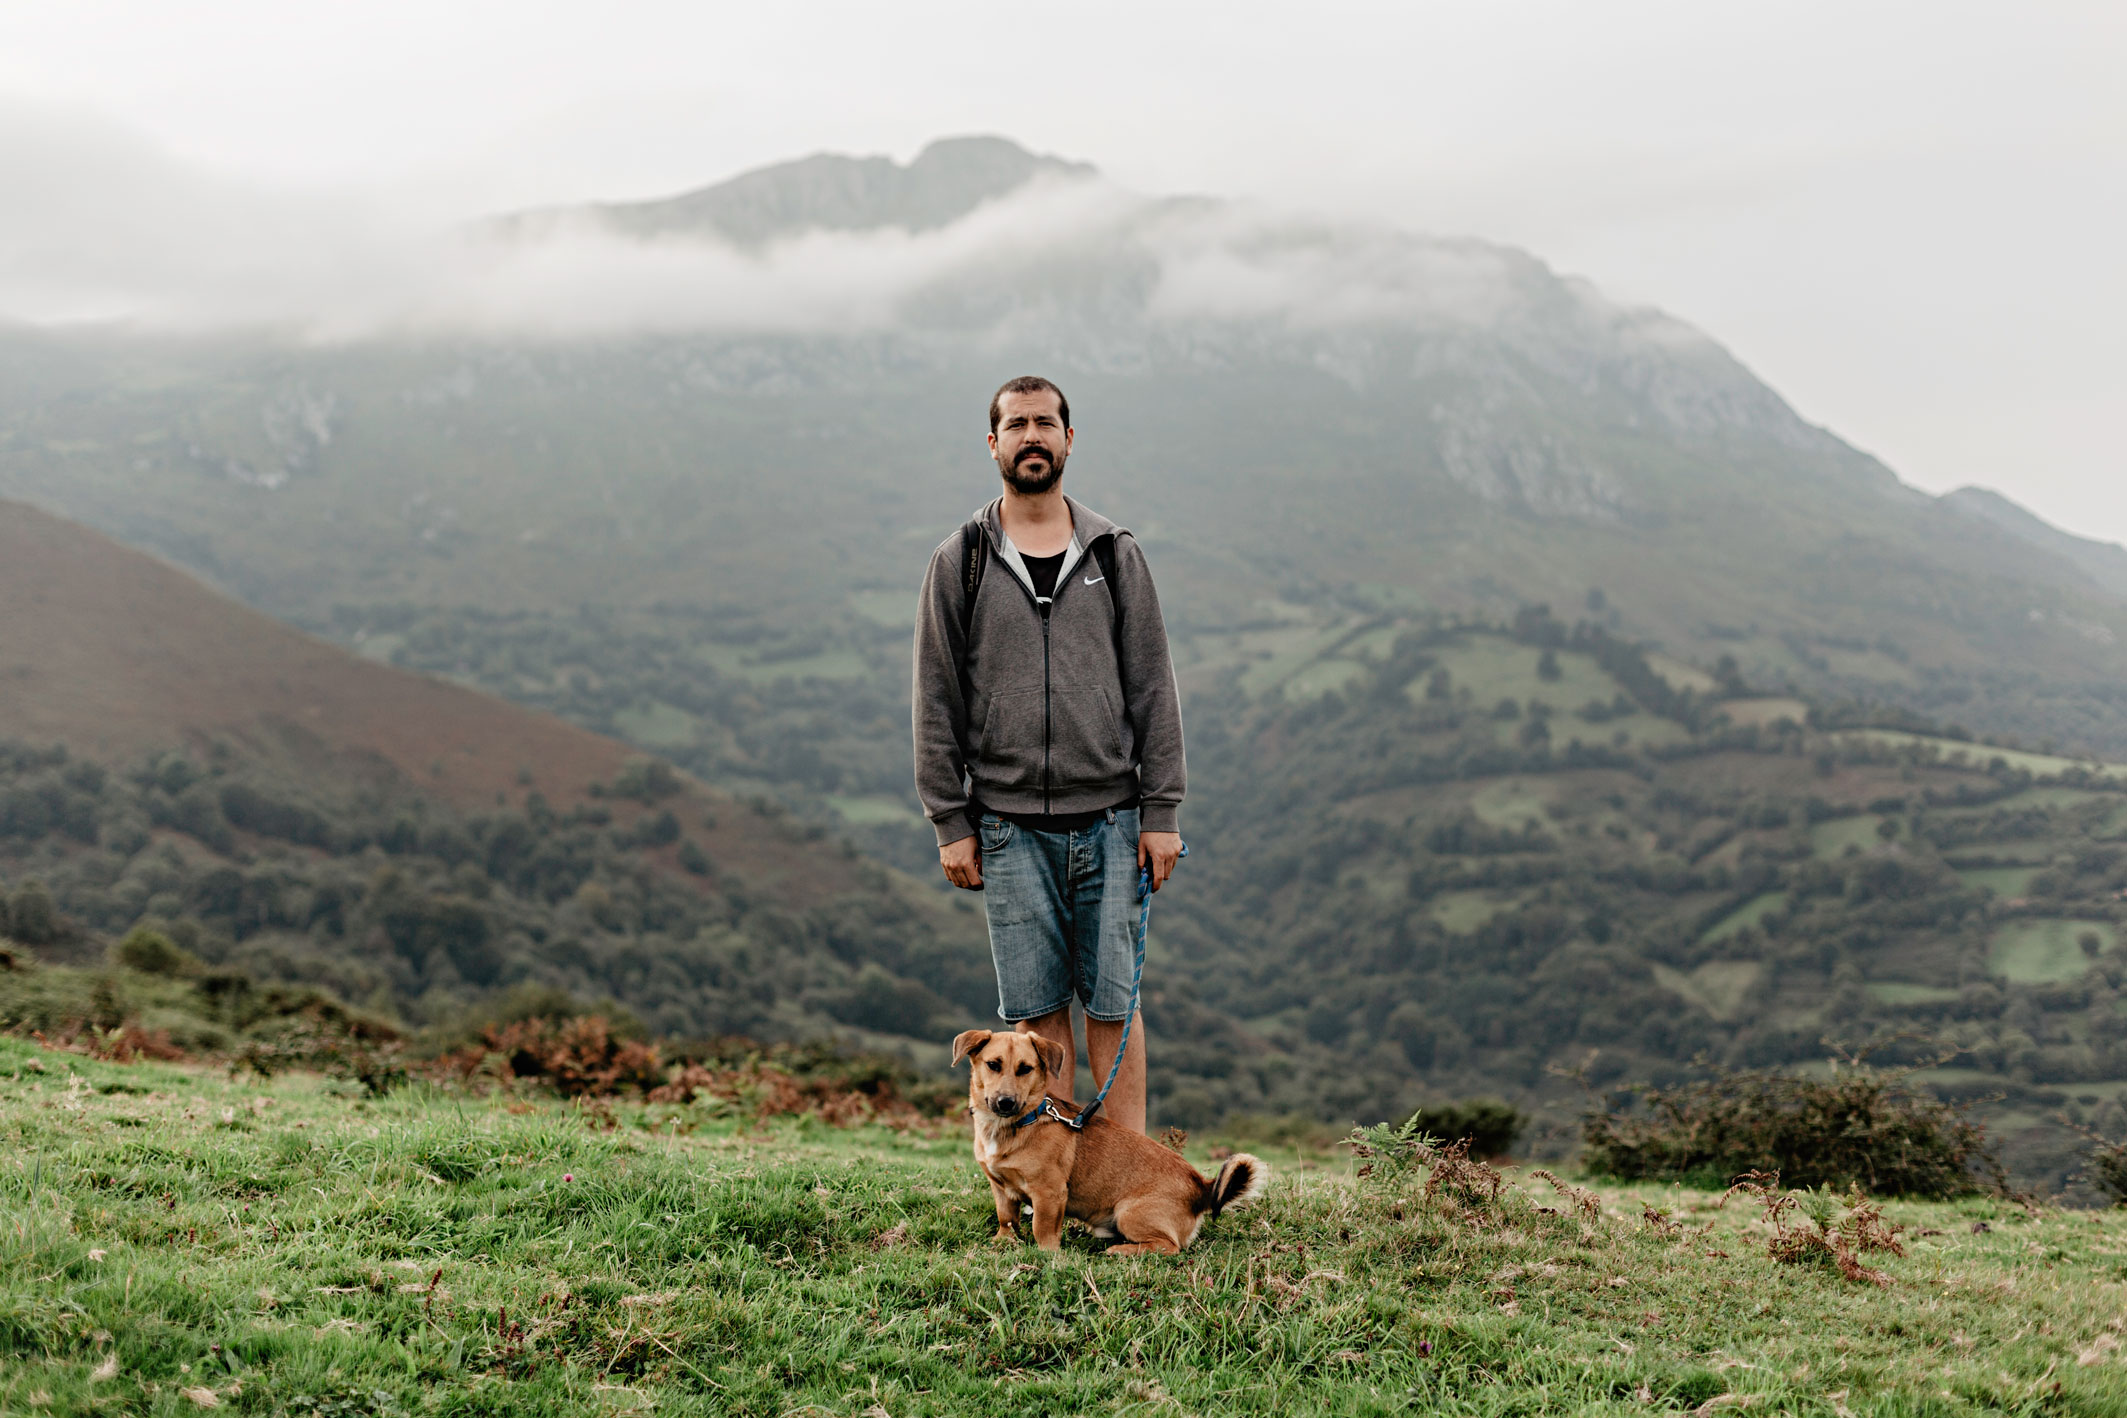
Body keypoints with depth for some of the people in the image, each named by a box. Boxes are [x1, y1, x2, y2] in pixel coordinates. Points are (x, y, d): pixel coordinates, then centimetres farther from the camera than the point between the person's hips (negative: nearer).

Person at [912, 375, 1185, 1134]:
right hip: (1010, 828, 0)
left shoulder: (1115, 555, 7)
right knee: (1036, 1008, 4)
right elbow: (937, 701, 4)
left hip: (1108, 821, 0)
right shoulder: (959, 563, 4)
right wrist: (950, 823, -1)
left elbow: (1152, 688, 5)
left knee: (1113, 1001, 2)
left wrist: (1162, 811, -1)